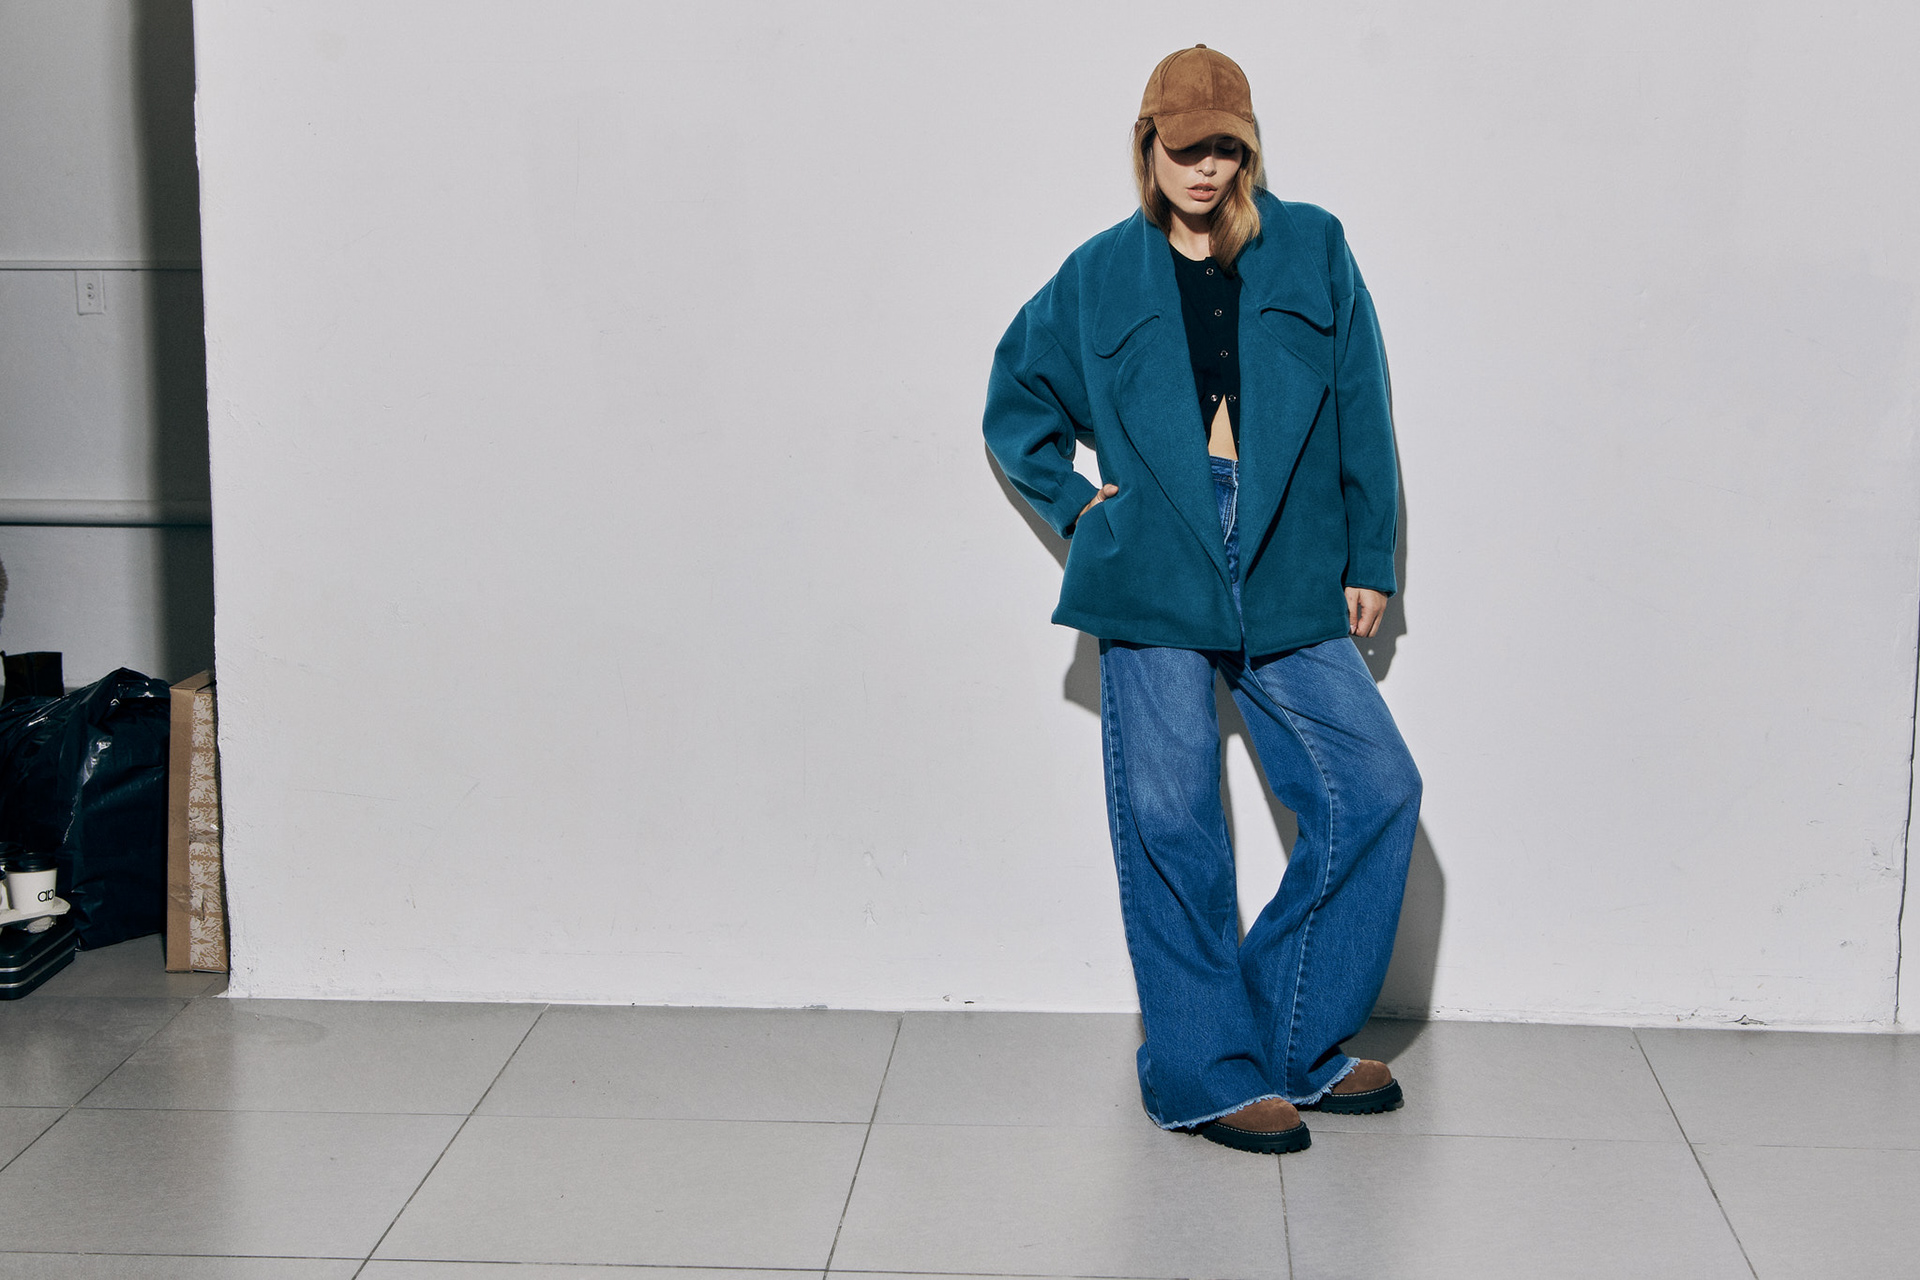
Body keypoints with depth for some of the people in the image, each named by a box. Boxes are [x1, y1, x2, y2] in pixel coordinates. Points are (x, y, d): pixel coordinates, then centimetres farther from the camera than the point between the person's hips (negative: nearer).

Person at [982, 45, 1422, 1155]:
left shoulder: (1314, 253, 7)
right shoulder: (1102, 276, 7)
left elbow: (1363, 418, 8)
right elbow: (1018, 401, 20)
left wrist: (1370, 560, 6)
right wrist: (1077, 501, 7)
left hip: (1290, 589, 2)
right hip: (1154, 586, -1)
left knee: (1376, 788, -3)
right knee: (1171, 825, -1)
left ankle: (1293, 1035, 13)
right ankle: (1208, 1073, 11)